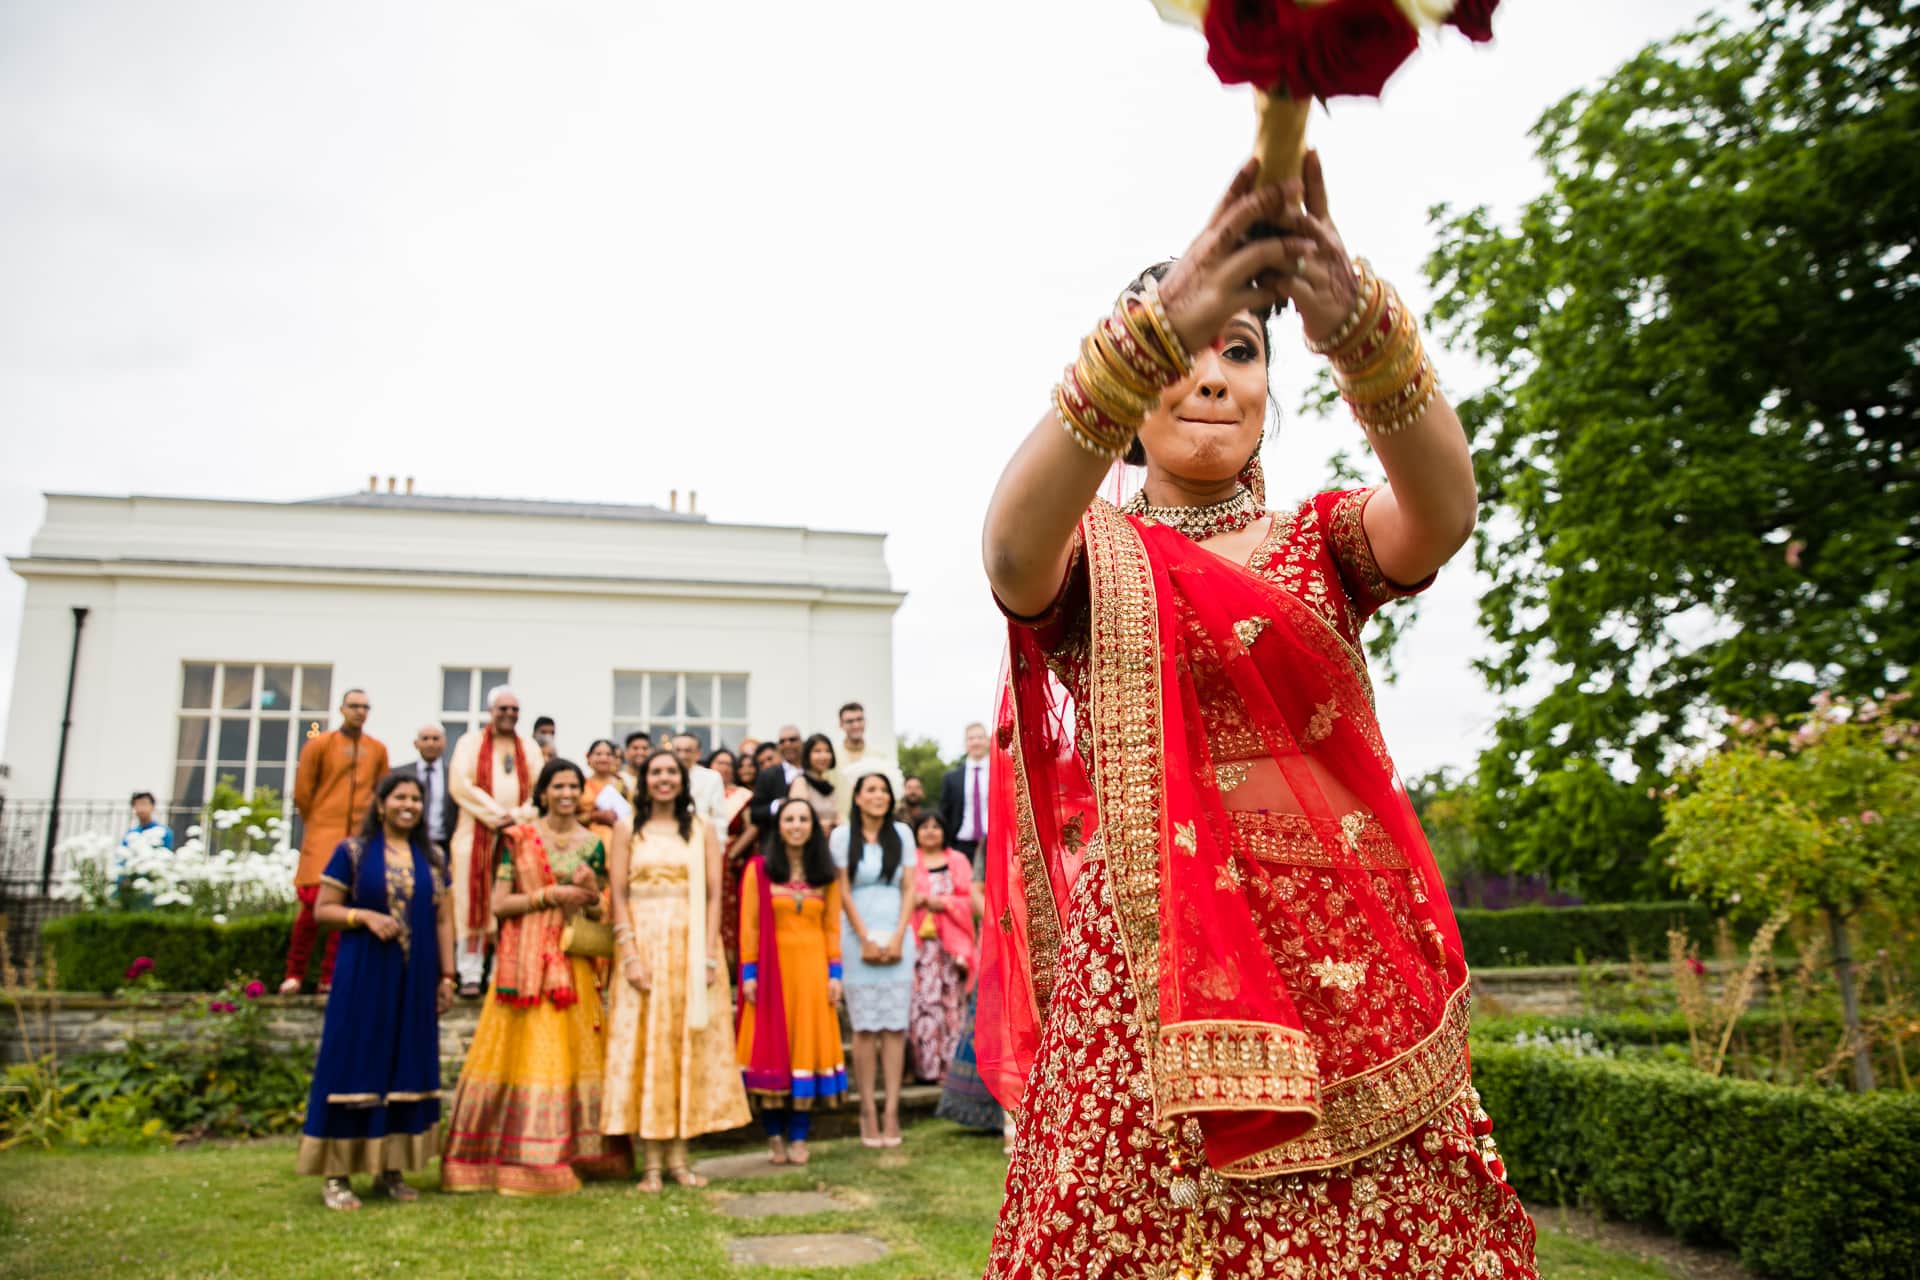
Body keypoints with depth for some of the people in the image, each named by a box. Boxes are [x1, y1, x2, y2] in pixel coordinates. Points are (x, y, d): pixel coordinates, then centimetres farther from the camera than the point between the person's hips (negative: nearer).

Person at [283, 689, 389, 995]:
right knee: (314, 901, -9)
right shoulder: (319, 745, 1)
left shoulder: (378, 749, 9)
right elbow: (302, 791, 5)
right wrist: (314, 823, 10)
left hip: (360, 838, 3)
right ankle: (294, 973, 6)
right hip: (323, 833, -3)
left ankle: (330, 977, 9)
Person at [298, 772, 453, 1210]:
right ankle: (337, 1173, 5)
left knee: (406, 1067, 6)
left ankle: (391, 1168, 17)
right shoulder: (352, 852, 2)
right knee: (355, 1066, -3)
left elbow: (443, 920, 11)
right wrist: (365, 916, -17)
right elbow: (322, 909, 0)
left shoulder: (432, 859, 11)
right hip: (363, 975, -4)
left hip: (416, 979, 4)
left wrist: (447, 976, 6)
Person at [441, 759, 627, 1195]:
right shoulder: (519, 838, 0)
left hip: (573, 960, 3)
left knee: (571, 1051, 4)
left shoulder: (592, 844, 9)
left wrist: (590, 893, -7)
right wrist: (549, 895, -13)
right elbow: (499, 904, -4)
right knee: (524, 1050, -3)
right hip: (525, 958, -3)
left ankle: (573, 1152, 13)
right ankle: (517, 1155, 5)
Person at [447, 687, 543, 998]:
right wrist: (495, 814, -13)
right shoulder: (470, 743, 8)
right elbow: (460, 784, -5)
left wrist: (519, 815, -12)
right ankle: (470, 975, -2)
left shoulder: (530, 748, 14)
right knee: (473, 901, -4)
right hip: (477, 834, -2)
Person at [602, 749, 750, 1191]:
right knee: (644, 1044, -1)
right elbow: (618, 896, 0)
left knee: (689, 1045, 2)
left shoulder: (702, 830, 8)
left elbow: (714, 896, 2)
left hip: (692, 947, 1)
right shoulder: (627, 830, 7)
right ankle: (651, 1160, 4)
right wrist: (630, 954, -11)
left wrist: (708, 955, -8)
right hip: (644, 943, -1)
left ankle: (678, 1154, 11)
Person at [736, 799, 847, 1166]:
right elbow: (749, 925, -2)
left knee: (808, 1043, 2)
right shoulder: (759, 869, 0)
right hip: (772, 968, -2)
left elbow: (832, 927, 7)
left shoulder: (826, 875, 8)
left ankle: (799, 1137, 8)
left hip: (812, 969, 2)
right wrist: (748, 973, -7)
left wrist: (834, 973, 1)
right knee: (771, 1045, 1)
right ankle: (774, 1136, 10)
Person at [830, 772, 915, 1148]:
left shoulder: (901, 834, 8)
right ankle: (868, 1111, 4)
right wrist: (866, 940, -4)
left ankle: (891, 1111, 2)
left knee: (895, 1025, -1)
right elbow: (844, 891, 1)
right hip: (859, 937, -2)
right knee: (865, 1026, -1)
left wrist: (897, 938, -4)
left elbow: (909, 889, 6)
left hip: (897, 938, 2)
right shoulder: (842, 836, 3)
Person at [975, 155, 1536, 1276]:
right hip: (1143, 975, -1)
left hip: (1347, 978, 2)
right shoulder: (1091, 552, 6)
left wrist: (1356, 319, -32)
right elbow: (1012, 552, -19)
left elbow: (1443, 510, -13)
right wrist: (1154, 329, -34)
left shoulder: (1321, 540, 11)